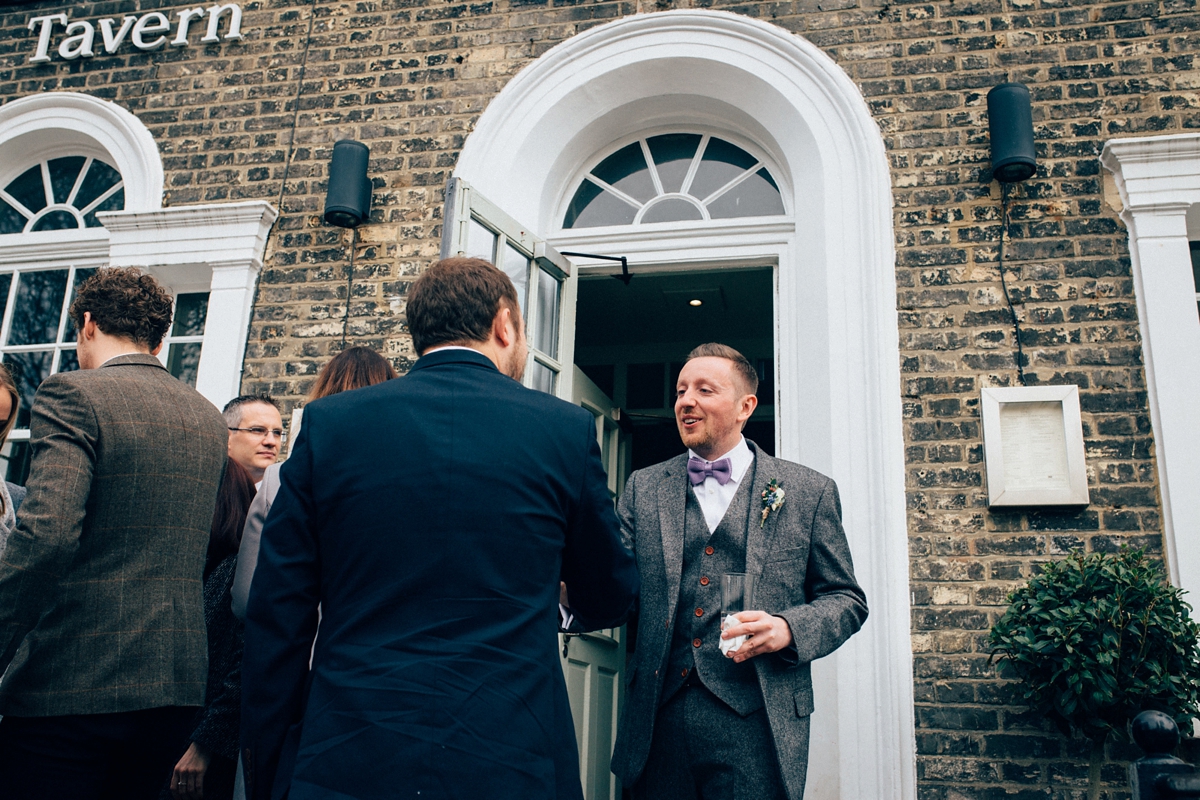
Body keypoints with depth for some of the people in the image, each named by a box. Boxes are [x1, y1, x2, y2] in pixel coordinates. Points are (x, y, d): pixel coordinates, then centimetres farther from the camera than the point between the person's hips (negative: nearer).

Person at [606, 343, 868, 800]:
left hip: (756, 725, -2)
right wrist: (575, 586, -20)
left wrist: (788, 628, -13)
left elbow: (846, 599, 7)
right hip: (657, 723, 2)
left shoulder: (809, 492, 4)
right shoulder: (644, 488, 10)